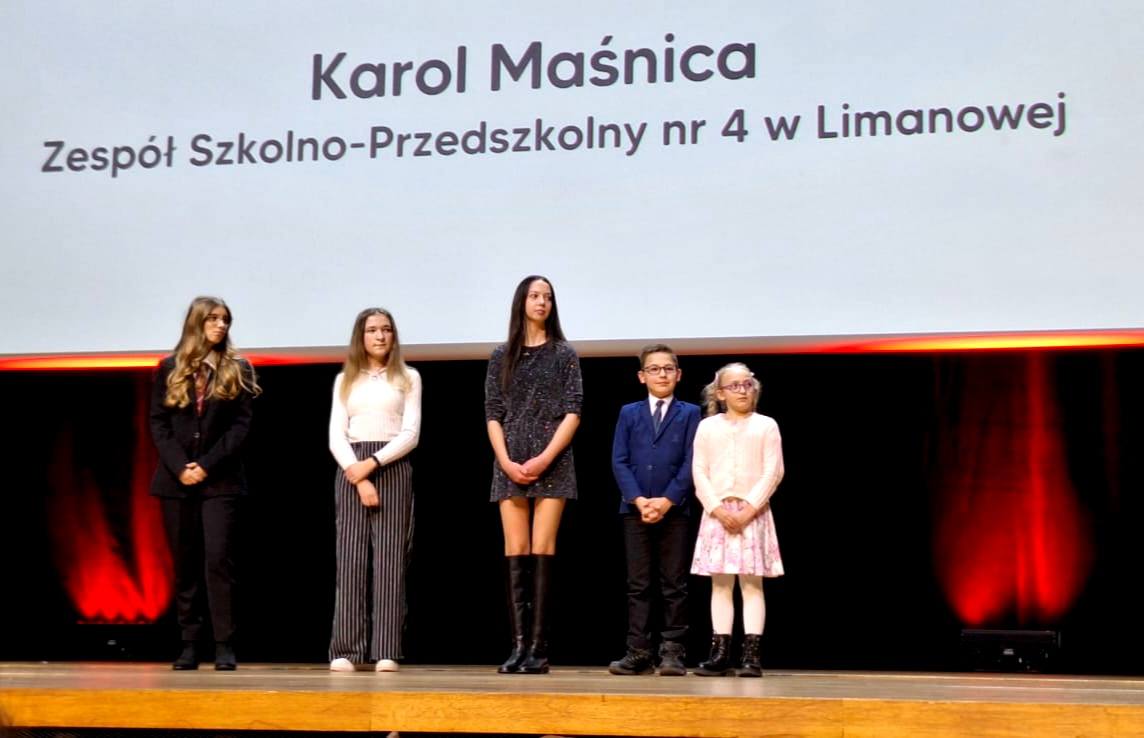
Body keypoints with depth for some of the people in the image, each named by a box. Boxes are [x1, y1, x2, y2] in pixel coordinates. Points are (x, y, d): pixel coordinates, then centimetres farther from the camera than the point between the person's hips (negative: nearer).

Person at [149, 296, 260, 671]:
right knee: (185, 563, 6)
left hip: (220, 481, -2)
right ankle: (189, 644, 11)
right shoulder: (169, 369, 7)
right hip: (176, 480, 2)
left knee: (218, 559, -9)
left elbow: (241, 424, -2)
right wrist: (179, 467, -9)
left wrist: (207, 466, -11)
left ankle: (224, 645, -5)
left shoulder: (237, 369, 4)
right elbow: (157, 423, 4)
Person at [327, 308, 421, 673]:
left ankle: (386, 651, -6)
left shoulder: (408, 378, 8)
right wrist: (358, 475, -9)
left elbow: (411, 434, 0)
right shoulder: (345, 380, 13)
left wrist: (372, 463, -11)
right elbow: (336, 437, 5)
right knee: (351, 559, -4)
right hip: (350, 471, 1)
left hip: (393, 469, -1)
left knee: (389, 559, -5)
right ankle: (345, 650, -3)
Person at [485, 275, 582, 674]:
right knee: (515, 553, -1)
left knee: (542, 551, -6)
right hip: (510, 464, 2)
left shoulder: (564, 354, 6)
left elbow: (572, 413, -1)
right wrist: (506, 461, -7)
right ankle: (518, 645, -1)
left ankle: (539, 647, -6)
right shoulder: (501, 356, 11)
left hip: (551, 462, -2)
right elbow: (493, 415, 7)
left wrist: (544, 459, -11)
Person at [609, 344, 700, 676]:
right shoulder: (629, 413, 11)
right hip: (635, 510, 2)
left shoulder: (689, 413, 6)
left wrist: (667, 500, -12)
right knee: (638, 585, 4)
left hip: (674, 510, -2)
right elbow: (619, 462, 3)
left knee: (674, 585, 1)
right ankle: (638, 652, 6)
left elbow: (691, 462, -2)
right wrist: (638, 500, -10)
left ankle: (672, 651, 5)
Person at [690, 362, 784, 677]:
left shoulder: (765, 426, 4)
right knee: (720, 584, 2)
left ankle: (751, 655, -4)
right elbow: (699, 472, 2)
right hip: (717, 512, 2)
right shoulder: (707, 427, 9)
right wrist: (718, 508, -10)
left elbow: (773, 472, -3)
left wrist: (749, 508, -12)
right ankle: (720, 654, 5)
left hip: (753, 512, -2)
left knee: (752, 583, -4)